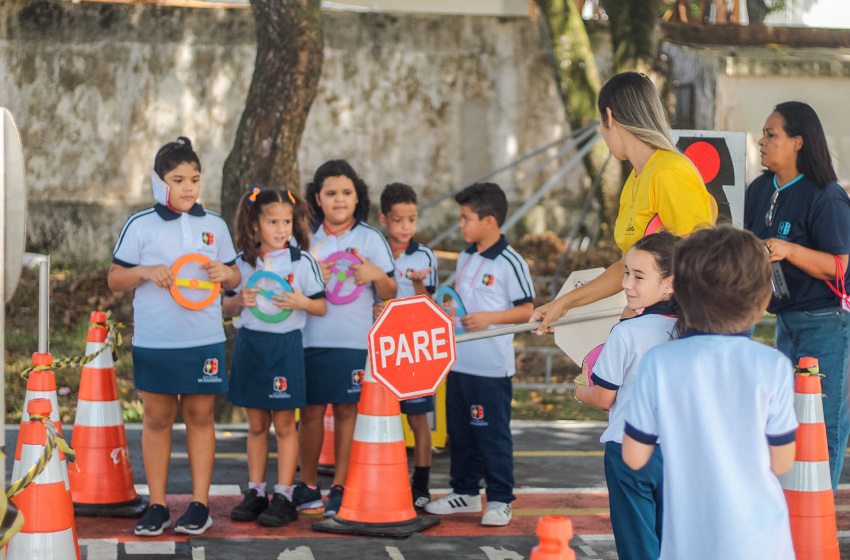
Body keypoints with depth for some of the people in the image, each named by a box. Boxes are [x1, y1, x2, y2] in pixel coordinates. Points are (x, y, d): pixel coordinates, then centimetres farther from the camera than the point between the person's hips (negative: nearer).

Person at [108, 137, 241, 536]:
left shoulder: (215, 226, 8)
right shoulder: (140, 226, 0)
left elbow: (234, 279, 15)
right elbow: (114, 279, 3)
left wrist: (226, 273, -7)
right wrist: (144, 272, -16)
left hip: (204, 340, 1)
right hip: (154, 341, -1)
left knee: (200, 417, 5)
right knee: (157, 418, 4)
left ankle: (200, 504, 10)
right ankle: (157, 506, 10)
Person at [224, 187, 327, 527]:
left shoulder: (302, 261, -2)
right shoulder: (243, 262, 5)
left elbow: (322, 307, 1)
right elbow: (226, 305, 11)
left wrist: (302, 302, -19)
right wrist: (239, 300, -10)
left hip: (285, 345, -3)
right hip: (249, 343, 3)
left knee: (284, 424, 0)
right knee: (256, 424, 10)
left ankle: (283, 497, 5)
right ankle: (255, 493, 18)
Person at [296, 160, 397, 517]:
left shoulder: (371, 239, 4)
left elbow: (389, 295, 6)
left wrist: (378, 275, -15)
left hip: (355, 340, -1)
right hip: (311, 337, 1)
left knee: (347, 410, 0)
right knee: (311, 411, 4)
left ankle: (340, 487, 8)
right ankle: (307, 485, 15)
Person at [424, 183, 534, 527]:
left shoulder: (510, 263, -11)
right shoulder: (465, 258, 12)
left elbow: (527, 310, -11)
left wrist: (489, 318, -20)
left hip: (491, 366, -8)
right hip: (459, 361, 8)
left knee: (493, 434, -2)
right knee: (459, 431, 15)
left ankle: (500, 499, 7)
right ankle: (465, 492, 27)